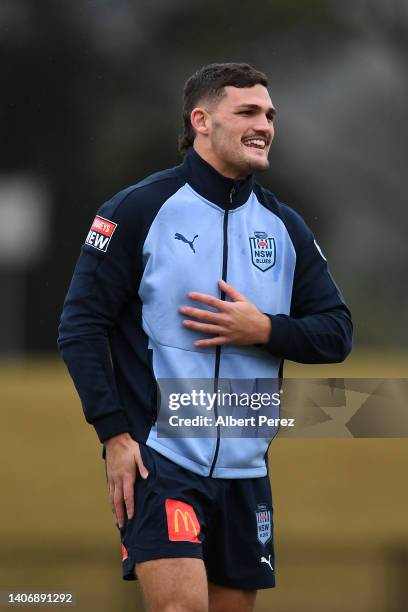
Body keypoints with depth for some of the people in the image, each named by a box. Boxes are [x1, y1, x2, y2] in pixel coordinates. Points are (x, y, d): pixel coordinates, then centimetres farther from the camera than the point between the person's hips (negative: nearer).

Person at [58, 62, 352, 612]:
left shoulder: (285, 227, 10)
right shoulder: (138, 211, -5)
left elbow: (337, 331, 10)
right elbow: (81, 325, -6)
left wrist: (264, 330, -10)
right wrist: (114, 435, -13)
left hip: (245, 471, 5)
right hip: (157, 459, -5)